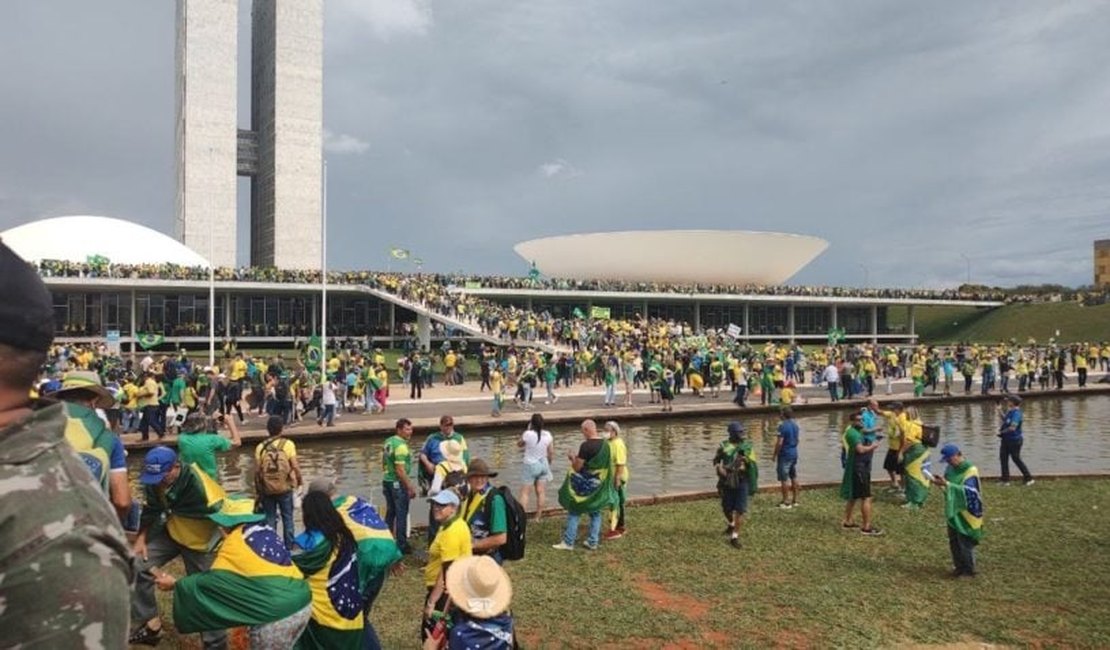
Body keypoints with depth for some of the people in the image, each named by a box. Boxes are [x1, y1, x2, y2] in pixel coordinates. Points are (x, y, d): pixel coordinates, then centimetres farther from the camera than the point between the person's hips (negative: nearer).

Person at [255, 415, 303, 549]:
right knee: (287, 517, 13)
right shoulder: (288, 444, -10)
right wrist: (300, 480, 6)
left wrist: (258, 489, 8)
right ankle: (289, 545, 19)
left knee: (270, 518, 12)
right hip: (285, 487, -1)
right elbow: (295, 466, -12)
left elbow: (257, 470, -4)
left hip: (267, 489, 1)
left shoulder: (260, 447, -6)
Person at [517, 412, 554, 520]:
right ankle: (538, 517, 21)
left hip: (530, 465, -4)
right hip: (543, 465, 4)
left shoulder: (528, 434, -19)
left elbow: (519, 444, 0)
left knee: (524, 492, 4)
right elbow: (551, 453, 2)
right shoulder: (548, 435, -6)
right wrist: (548, 464, 18)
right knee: (540, 492, 12)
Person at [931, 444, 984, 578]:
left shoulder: (970, 471, -17)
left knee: (965, 543, 1)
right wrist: (941, 482, -11)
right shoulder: (951, 468, 4)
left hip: (965, 514, -7)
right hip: (953, 511, 7)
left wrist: (946, 484, -31)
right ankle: (959, 566, 28)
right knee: (953, 541, 14)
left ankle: (969, 571, 15)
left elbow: (966, 491, -26)